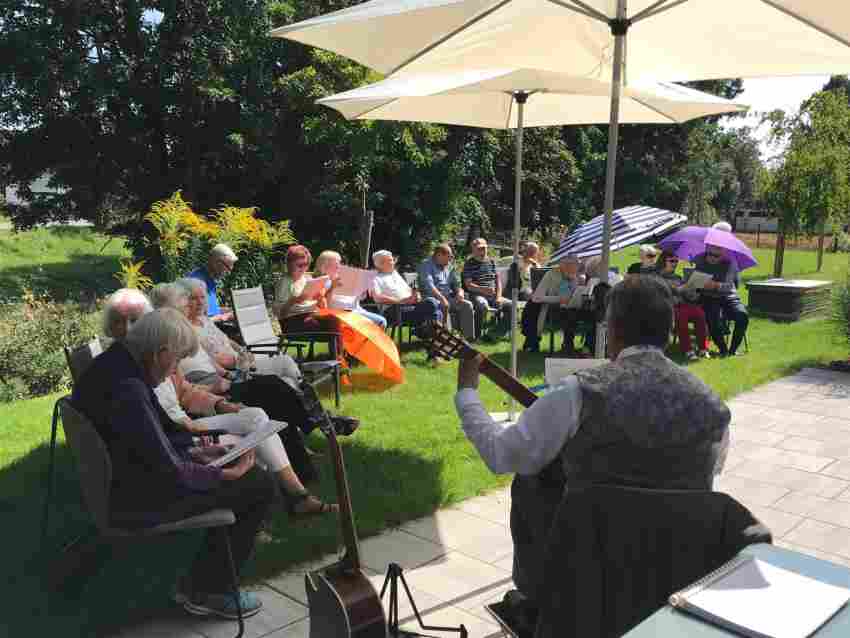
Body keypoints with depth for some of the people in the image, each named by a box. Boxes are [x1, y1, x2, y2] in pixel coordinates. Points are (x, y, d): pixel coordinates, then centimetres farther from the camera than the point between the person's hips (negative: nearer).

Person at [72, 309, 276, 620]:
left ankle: (206, 578, 23)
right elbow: (170, 473, -25)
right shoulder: (129, 390, -30)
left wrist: (193, 452, 8)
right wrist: (228, 474, -12)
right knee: (260, 486, -4)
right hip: (133, 499, -10)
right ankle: (208, 593, 10)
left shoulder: (111, 364, 1)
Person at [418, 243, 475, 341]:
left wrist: (460, 292, -4)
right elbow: (429, 285, -16)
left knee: (467, 305, -16)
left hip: (449, 297, 6)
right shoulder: (426, 265, -1)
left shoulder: (449, 267, 21)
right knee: (444, 306, -37)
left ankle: (469, 337, -14)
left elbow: (456, 284, 21)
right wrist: (441, 297, -29)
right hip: (432, 298, -6)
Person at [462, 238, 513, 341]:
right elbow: (468, 285, -10)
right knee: (483, 305, -38)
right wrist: (484, 289, -25)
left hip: (493, 296, 6)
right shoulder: (469, 264, 0)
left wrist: (498, 296, -3)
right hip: (476, 295, -6)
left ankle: (501, 333, -2)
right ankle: (478, 335, -25)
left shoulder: (491, 262, 17)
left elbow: (498, 281, 15)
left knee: (510, 305, -14)